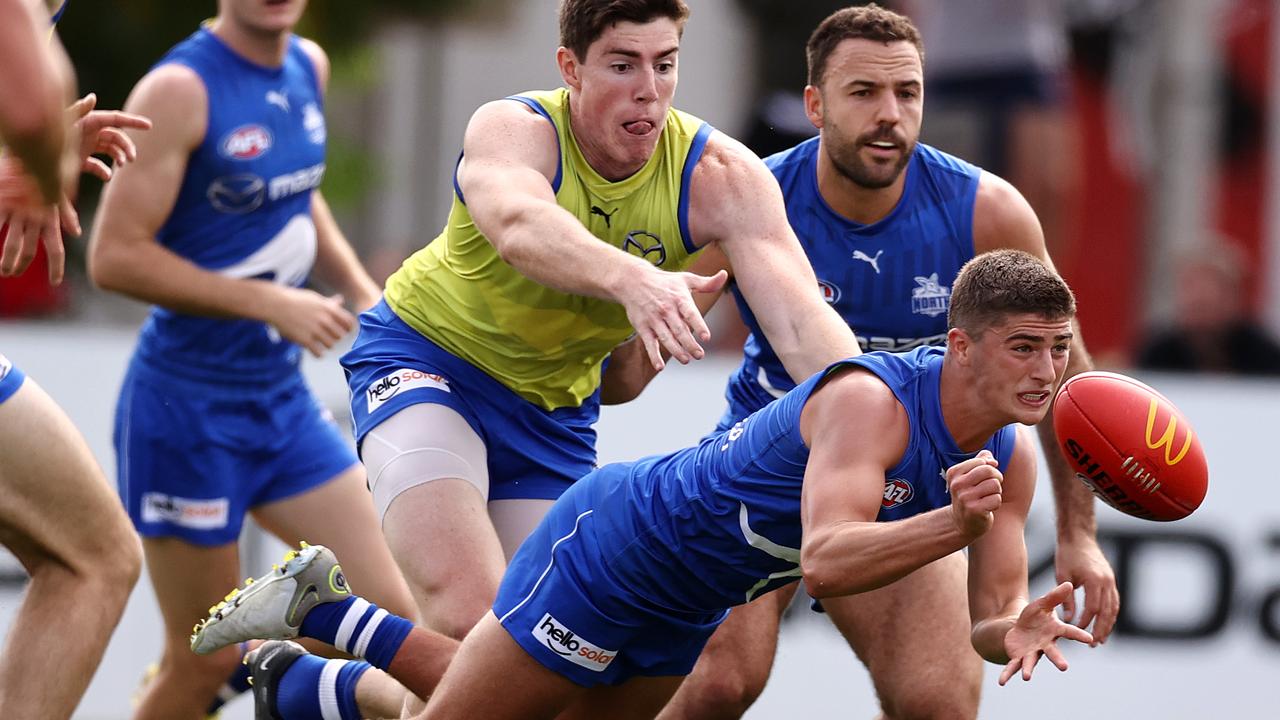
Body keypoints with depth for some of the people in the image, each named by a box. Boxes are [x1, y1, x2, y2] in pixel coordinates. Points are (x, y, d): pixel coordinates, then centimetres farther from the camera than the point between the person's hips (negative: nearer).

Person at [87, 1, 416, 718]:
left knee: (394, 617, 1)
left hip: (284, 397, 7)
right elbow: (115, 256, -20)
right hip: (191, 408, -7)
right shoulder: (182, 89, -17)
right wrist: (270, 303, -21)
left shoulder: (309, 67, 6)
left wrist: (363, 291, 10)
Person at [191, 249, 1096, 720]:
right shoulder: (869, 398, -32)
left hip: (682, 613, 8)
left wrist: (1015, 630, -26)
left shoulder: (1011, 457, -6)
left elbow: (988, 616, -3)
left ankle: (332, 609, 31)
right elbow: (826, 561, -42)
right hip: (614, 544, -8)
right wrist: (956, 524, -54)